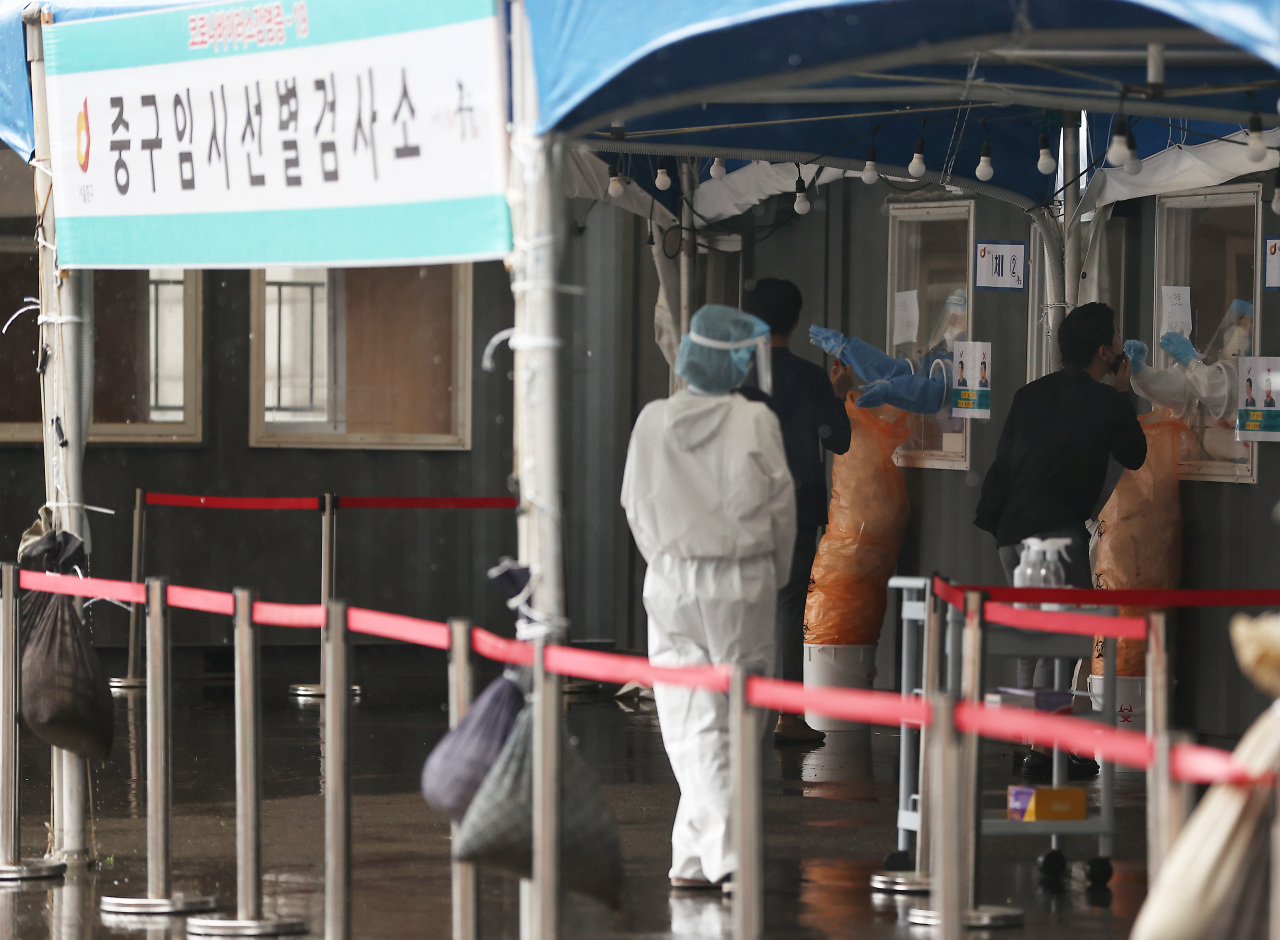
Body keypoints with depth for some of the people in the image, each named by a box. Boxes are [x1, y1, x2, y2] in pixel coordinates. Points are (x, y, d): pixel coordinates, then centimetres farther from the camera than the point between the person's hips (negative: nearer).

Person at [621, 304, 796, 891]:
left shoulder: (653, 422, -3)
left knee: (692, 726, 2)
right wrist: (773, 577, 13)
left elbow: (636, 505, 4)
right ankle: (694, 853, 11)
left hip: (672, 583, 1)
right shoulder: (756, 423, -9)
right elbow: (781, 506, -3)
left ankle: (722, 851, -12)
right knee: (733, 720, 9)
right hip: (744, 583, -1)